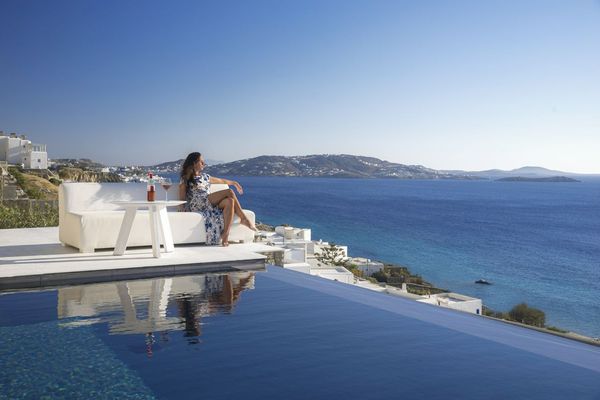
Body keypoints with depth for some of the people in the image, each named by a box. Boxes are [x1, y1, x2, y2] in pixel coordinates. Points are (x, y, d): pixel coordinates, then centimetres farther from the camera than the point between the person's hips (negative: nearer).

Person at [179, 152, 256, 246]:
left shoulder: (205, 177, 28)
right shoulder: (185, 179, 10)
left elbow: (221, 180, 41)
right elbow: (182, 198, 4)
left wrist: (234, 183, 47)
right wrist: (183, 209, -12)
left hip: (210, 205, 6)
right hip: (197, 206, -6)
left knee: (229, 201, -28)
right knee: (229, 192, -20)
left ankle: (225, 234, -38)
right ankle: (243, 218, -21)